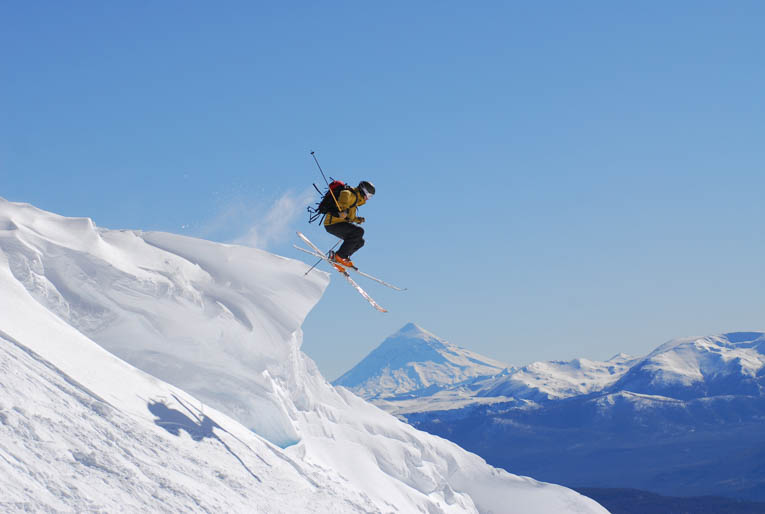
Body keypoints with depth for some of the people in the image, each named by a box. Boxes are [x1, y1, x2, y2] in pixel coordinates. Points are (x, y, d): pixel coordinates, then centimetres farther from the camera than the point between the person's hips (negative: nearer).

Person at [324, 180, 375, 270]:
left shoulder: (354, 200, 24)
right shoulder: (353, 194, -7)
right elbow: (345, 194, -33)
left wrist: (357, 219, 32)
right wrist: (343, 209, -44)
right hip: (332, 223, -10)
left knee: (359, 241, 12)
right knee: (359, 231, -24)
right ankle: (339, 256, -24)